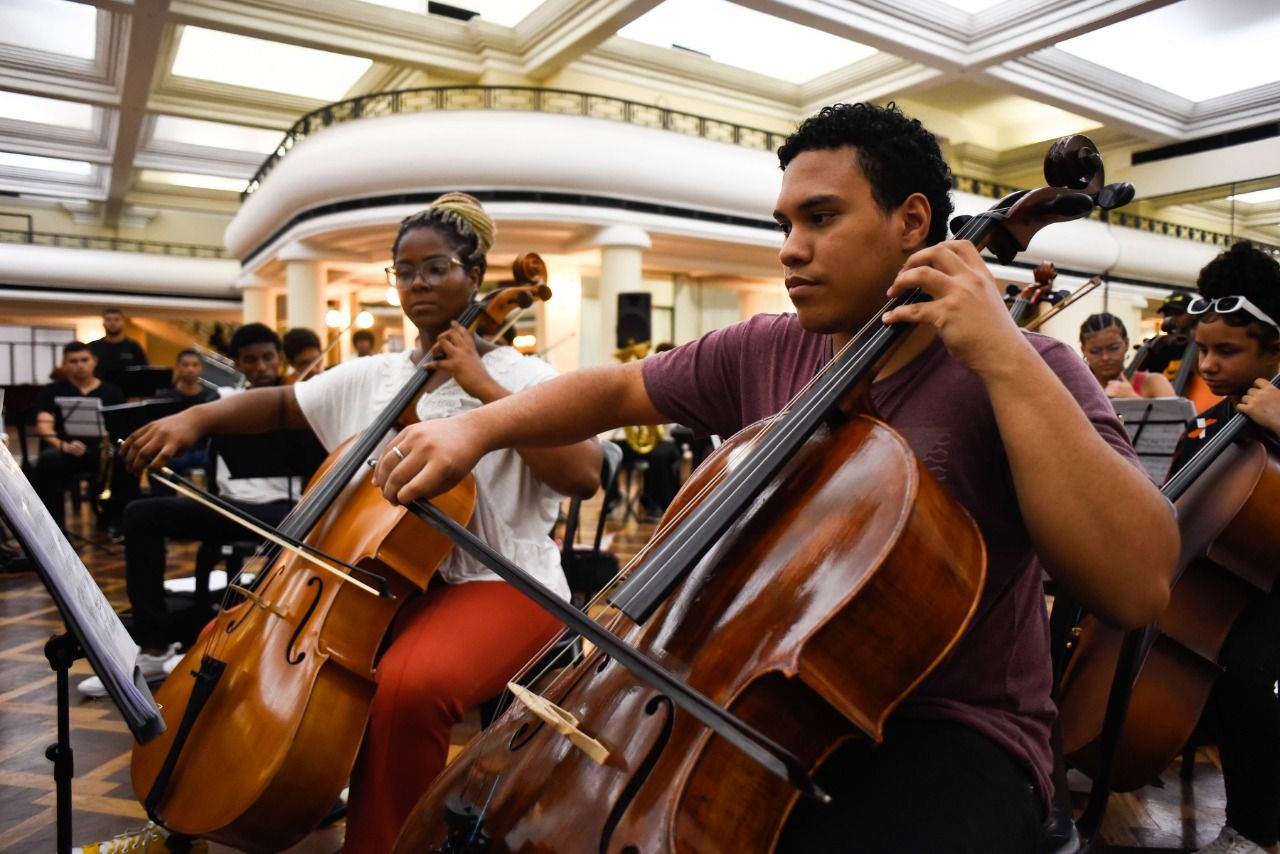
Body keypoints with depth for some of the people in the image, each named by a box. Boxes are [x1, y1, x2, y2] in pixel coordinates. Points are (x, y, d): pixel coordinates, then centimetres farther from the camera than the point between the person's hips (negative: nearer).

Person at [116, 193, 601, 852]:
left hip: (497, 583, -6)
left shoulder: (521, 376, -4)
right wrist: (198, 417, -2)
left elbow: (584, 476, -18)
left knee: (407, 685, -34)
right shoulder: (367, 377, 12)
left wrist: (486, 388, -20)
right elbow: (280, 404, 18)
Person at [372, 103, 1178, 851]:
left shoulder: (1020, 372, -11)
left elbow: (1138, 586, -23)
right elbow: (613, 390, 9)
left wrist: (1007, 360, -28)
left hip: (945, 737, -4)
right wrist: (478, 426, -6)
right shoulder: (761, 354, 3)